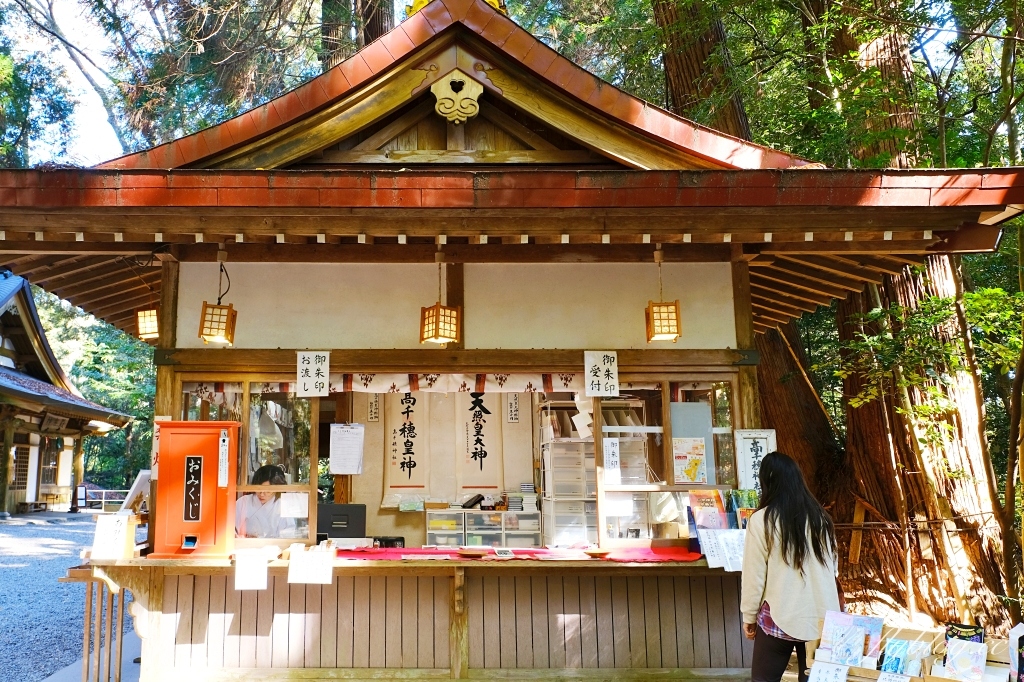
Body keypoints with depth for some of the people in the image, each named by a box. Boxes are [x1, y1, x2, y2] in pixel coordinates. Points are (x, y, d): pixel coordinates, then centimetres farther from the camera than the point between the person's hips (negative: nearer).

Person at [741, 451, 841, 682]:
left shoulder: (762, 520, -10)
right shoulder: (821, 518, 2)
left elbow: (754, 576, -7)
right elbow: (832, 568, 10)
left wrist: (749, 616, 4)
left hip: (779, 619, -4)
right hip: (820, 618, 4)